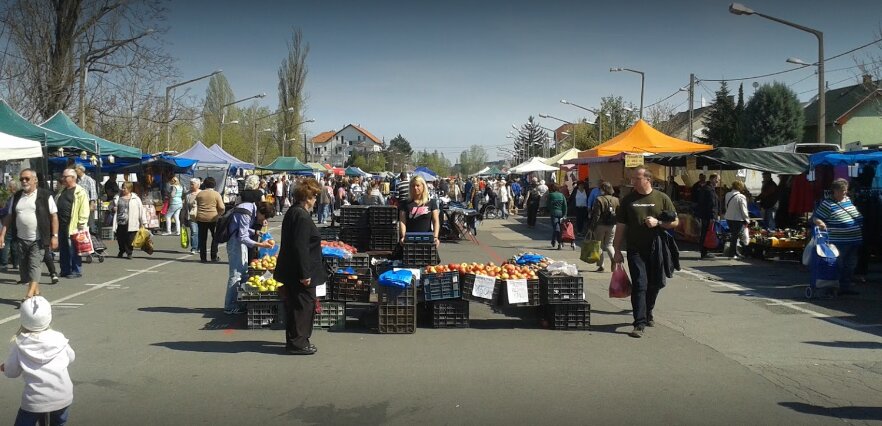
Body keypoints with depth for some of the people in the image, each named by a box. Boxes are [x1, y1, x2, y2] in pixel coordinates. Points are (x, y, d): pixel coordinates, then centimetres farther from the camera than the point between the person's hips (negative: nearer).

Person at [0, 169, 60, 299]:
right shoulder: (16, 197, 11)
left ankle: (29, 295, -15)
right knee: (24, 268, 9)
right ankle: (36, 292, 22)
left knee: (34, 266, -11)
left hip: (38, 240, -5)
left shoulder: (45, 196, -3)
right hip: (21, 240, 5)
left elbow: (54, 216, -4)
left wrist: (54, 236, -10)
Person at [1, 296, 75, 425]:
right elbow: (71, 358, 13)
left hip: (35, 400, -2)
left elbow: (11, 372, 3)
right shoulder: (58, 338, -4)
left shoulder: (19, 344, -6)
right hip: (62, 397, 2)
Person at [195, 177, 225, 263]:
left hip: (201, 218, 2)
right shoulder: (216, 194, -5)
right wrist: (219, 214, 10)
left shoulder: (199, 194, 3)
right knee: (215, 237, 12)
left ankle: (203, 257, 10)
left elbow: (197, 205, 9)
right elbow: (222, 208, -8)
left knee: (202, 238, 8)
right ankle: (214, 257, 9)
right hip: (213, 218, -2)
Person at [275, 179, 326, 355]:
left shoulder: (293, 212, 12)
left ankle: (294, 340, 28)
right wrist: (305, 274, -22)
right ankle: (298, 343, 6)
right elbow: (300, 247, -25)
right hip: (299, 272, -10)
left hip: (291, 271, 10)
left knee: (296, 306, 18)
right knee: (303, 306, -1)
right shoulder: (302, 216, -21)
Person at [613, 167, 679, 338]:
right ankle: (640, 324, -8)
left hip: (656, 249, 1)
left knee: (655, 284, 13)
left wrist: (658, 223, -13)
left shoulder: (662, 198, 3)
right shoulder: (628, 200, 4)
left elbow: (675, 222, 5)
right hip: (635, 250, -1)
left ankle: (647, 313, 36)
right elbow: (620, 227, 5)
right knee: (639, 285, -8)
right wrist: (617, 250, 2)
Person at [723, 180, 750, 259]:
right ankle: (732, 253, 3)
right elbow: (743, 210, -14)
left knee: (733, 235, 18)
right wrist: (747, 220, -4)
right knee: (736, 236, 1)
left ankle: (735, 252, 25)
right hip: (738, 219, -7)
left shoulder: (727, 195, 3)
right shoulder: (741, 197, -18)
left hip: (728, 218, 7)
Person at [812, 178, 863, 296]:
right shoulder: (827, 204, -10)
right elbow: (815, 217, -13)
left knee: (851, 265, 13)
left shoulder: (848, 200, 13)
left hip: (854, 240, 8)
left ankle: (846, 287, 23)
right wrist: (820, 223, -31)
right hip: (839, 242, -8)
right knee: (838, 265, -2)